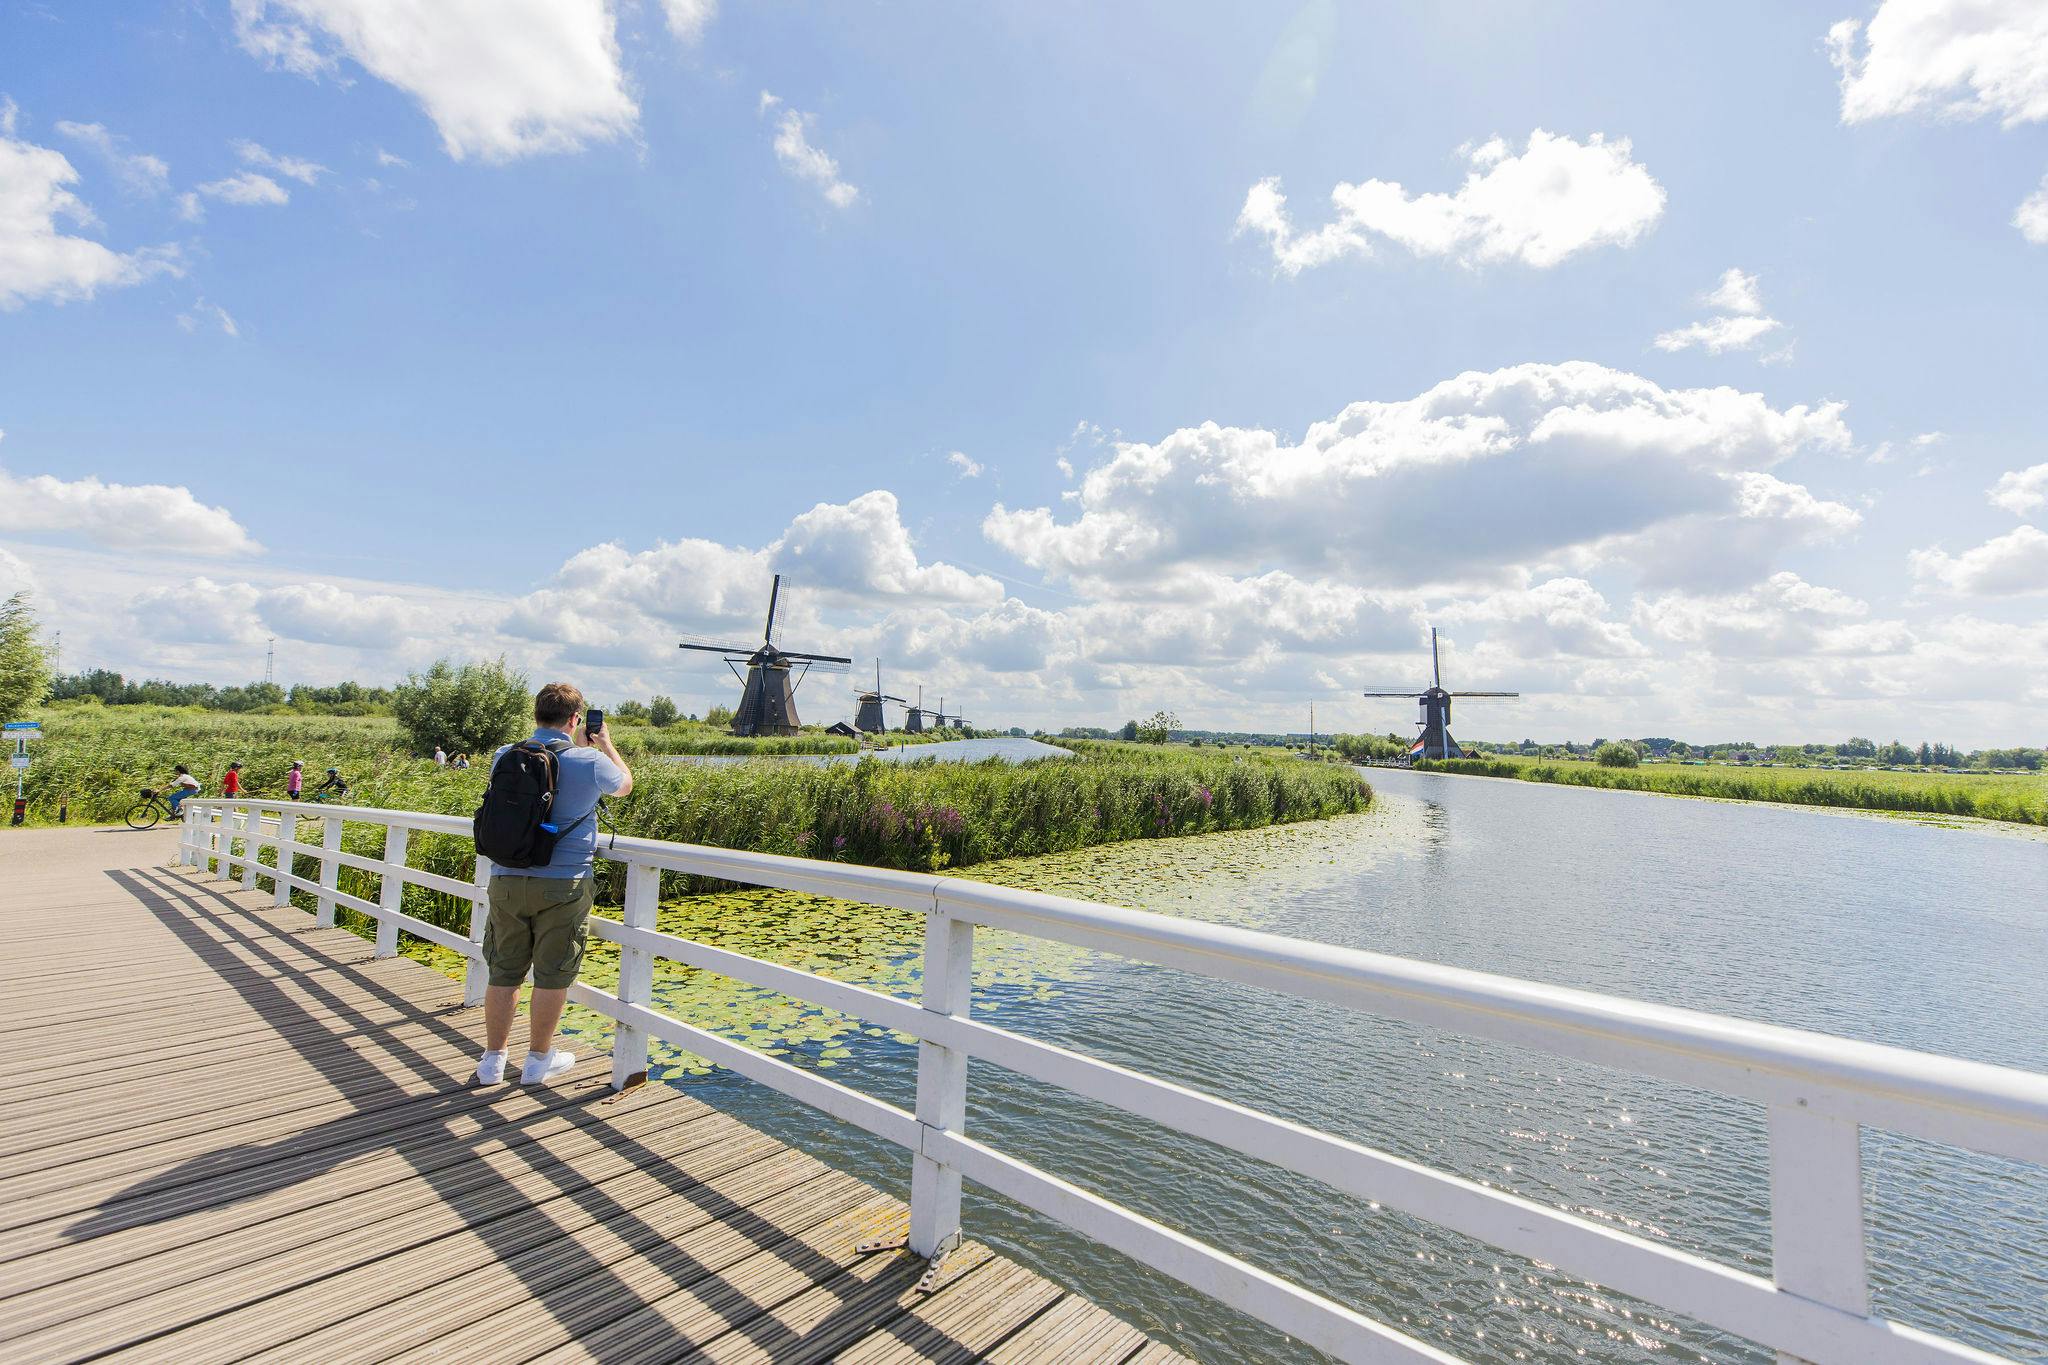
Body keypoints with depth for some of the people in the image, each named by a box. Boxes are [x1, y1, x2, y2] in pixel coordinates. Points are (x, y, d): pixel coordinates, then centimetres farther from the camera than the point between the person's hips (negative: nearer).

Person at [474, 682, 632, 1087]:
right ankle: (538, 1060, 21)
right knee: (552, 976, 9)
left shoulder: (505, 757, 2)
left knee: (503, 973, 15)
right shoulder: (589, 762, -10)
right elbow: (624, 784, 11)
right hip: (562, 885, -4)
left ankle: (492, 1060, 25)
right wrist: (605, 744, 23)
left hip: (507, 881, 4)